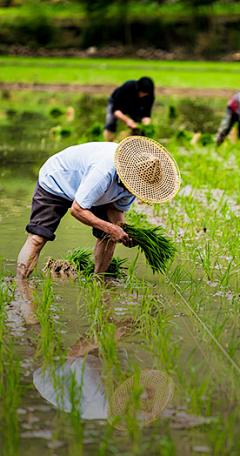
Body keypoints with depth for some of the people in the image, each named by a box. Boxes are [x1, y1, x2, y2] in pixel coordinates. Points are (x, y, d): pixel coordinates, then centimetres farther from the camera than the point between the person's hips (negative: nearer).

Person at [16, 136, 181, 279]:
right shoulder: (105, 171, -44)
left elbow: (116, 208, -6)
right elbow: (77, 209, -36)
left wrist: (122, 229, -26)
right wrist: (110, 228, -39)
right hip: (56, 181, -7)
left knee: (109, 237, -5)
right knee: (37, 238, -18)